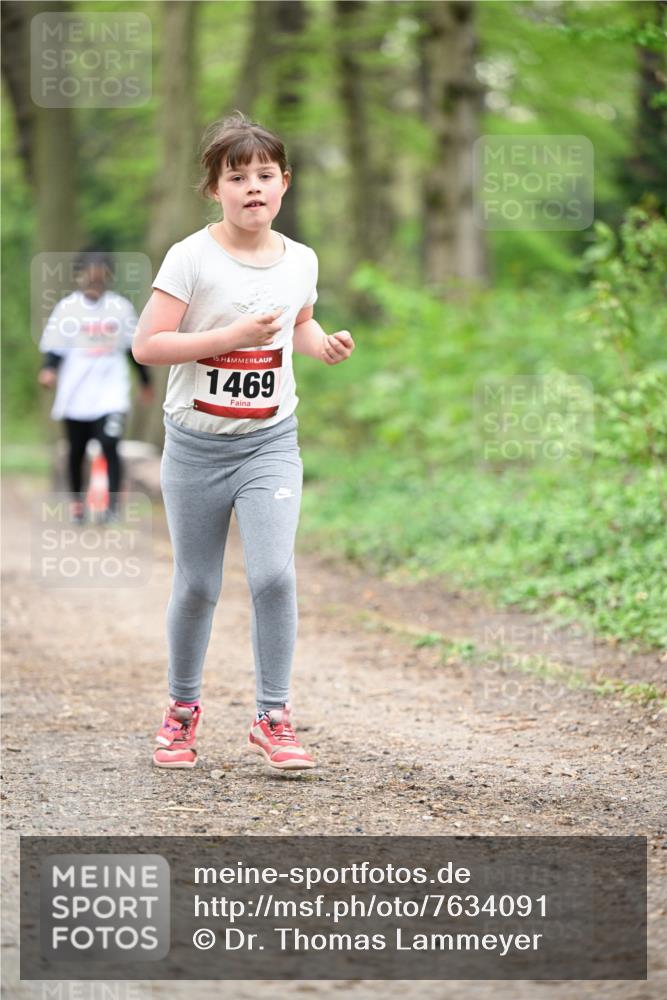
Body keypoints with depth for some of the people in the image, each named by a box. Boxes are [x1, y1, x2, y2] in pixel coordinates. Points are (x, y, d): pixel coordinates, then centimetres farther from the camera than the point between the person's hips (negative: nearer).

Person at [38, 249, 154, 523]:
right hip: (76, 394, 0)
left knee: (110, 445, -14)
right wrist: (48, 369, -22)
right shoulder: (67, 308, -2)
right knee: (76, 450, 10)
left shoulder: (121, 307, 3)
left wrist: (146, 381, 21)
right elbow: (54, 346, -3)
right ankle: (76, 501, 27)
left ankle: (113, 505, -9)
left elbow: (134, 347, 14)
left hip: (111, 391, 0)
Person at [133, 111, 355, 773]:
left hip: (270, 442, 2)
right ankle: (182, 708, 30)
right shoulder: (192, 258, -11)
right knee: (196, 585, 8)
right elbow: (147, 345, -16)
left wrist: (323, 344, 2)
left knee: (273, 575, -14)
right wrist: (233, 335, -22)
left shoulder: (299, 261, 3)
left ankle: (272, 719, -2)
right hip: (196, 444, -2)